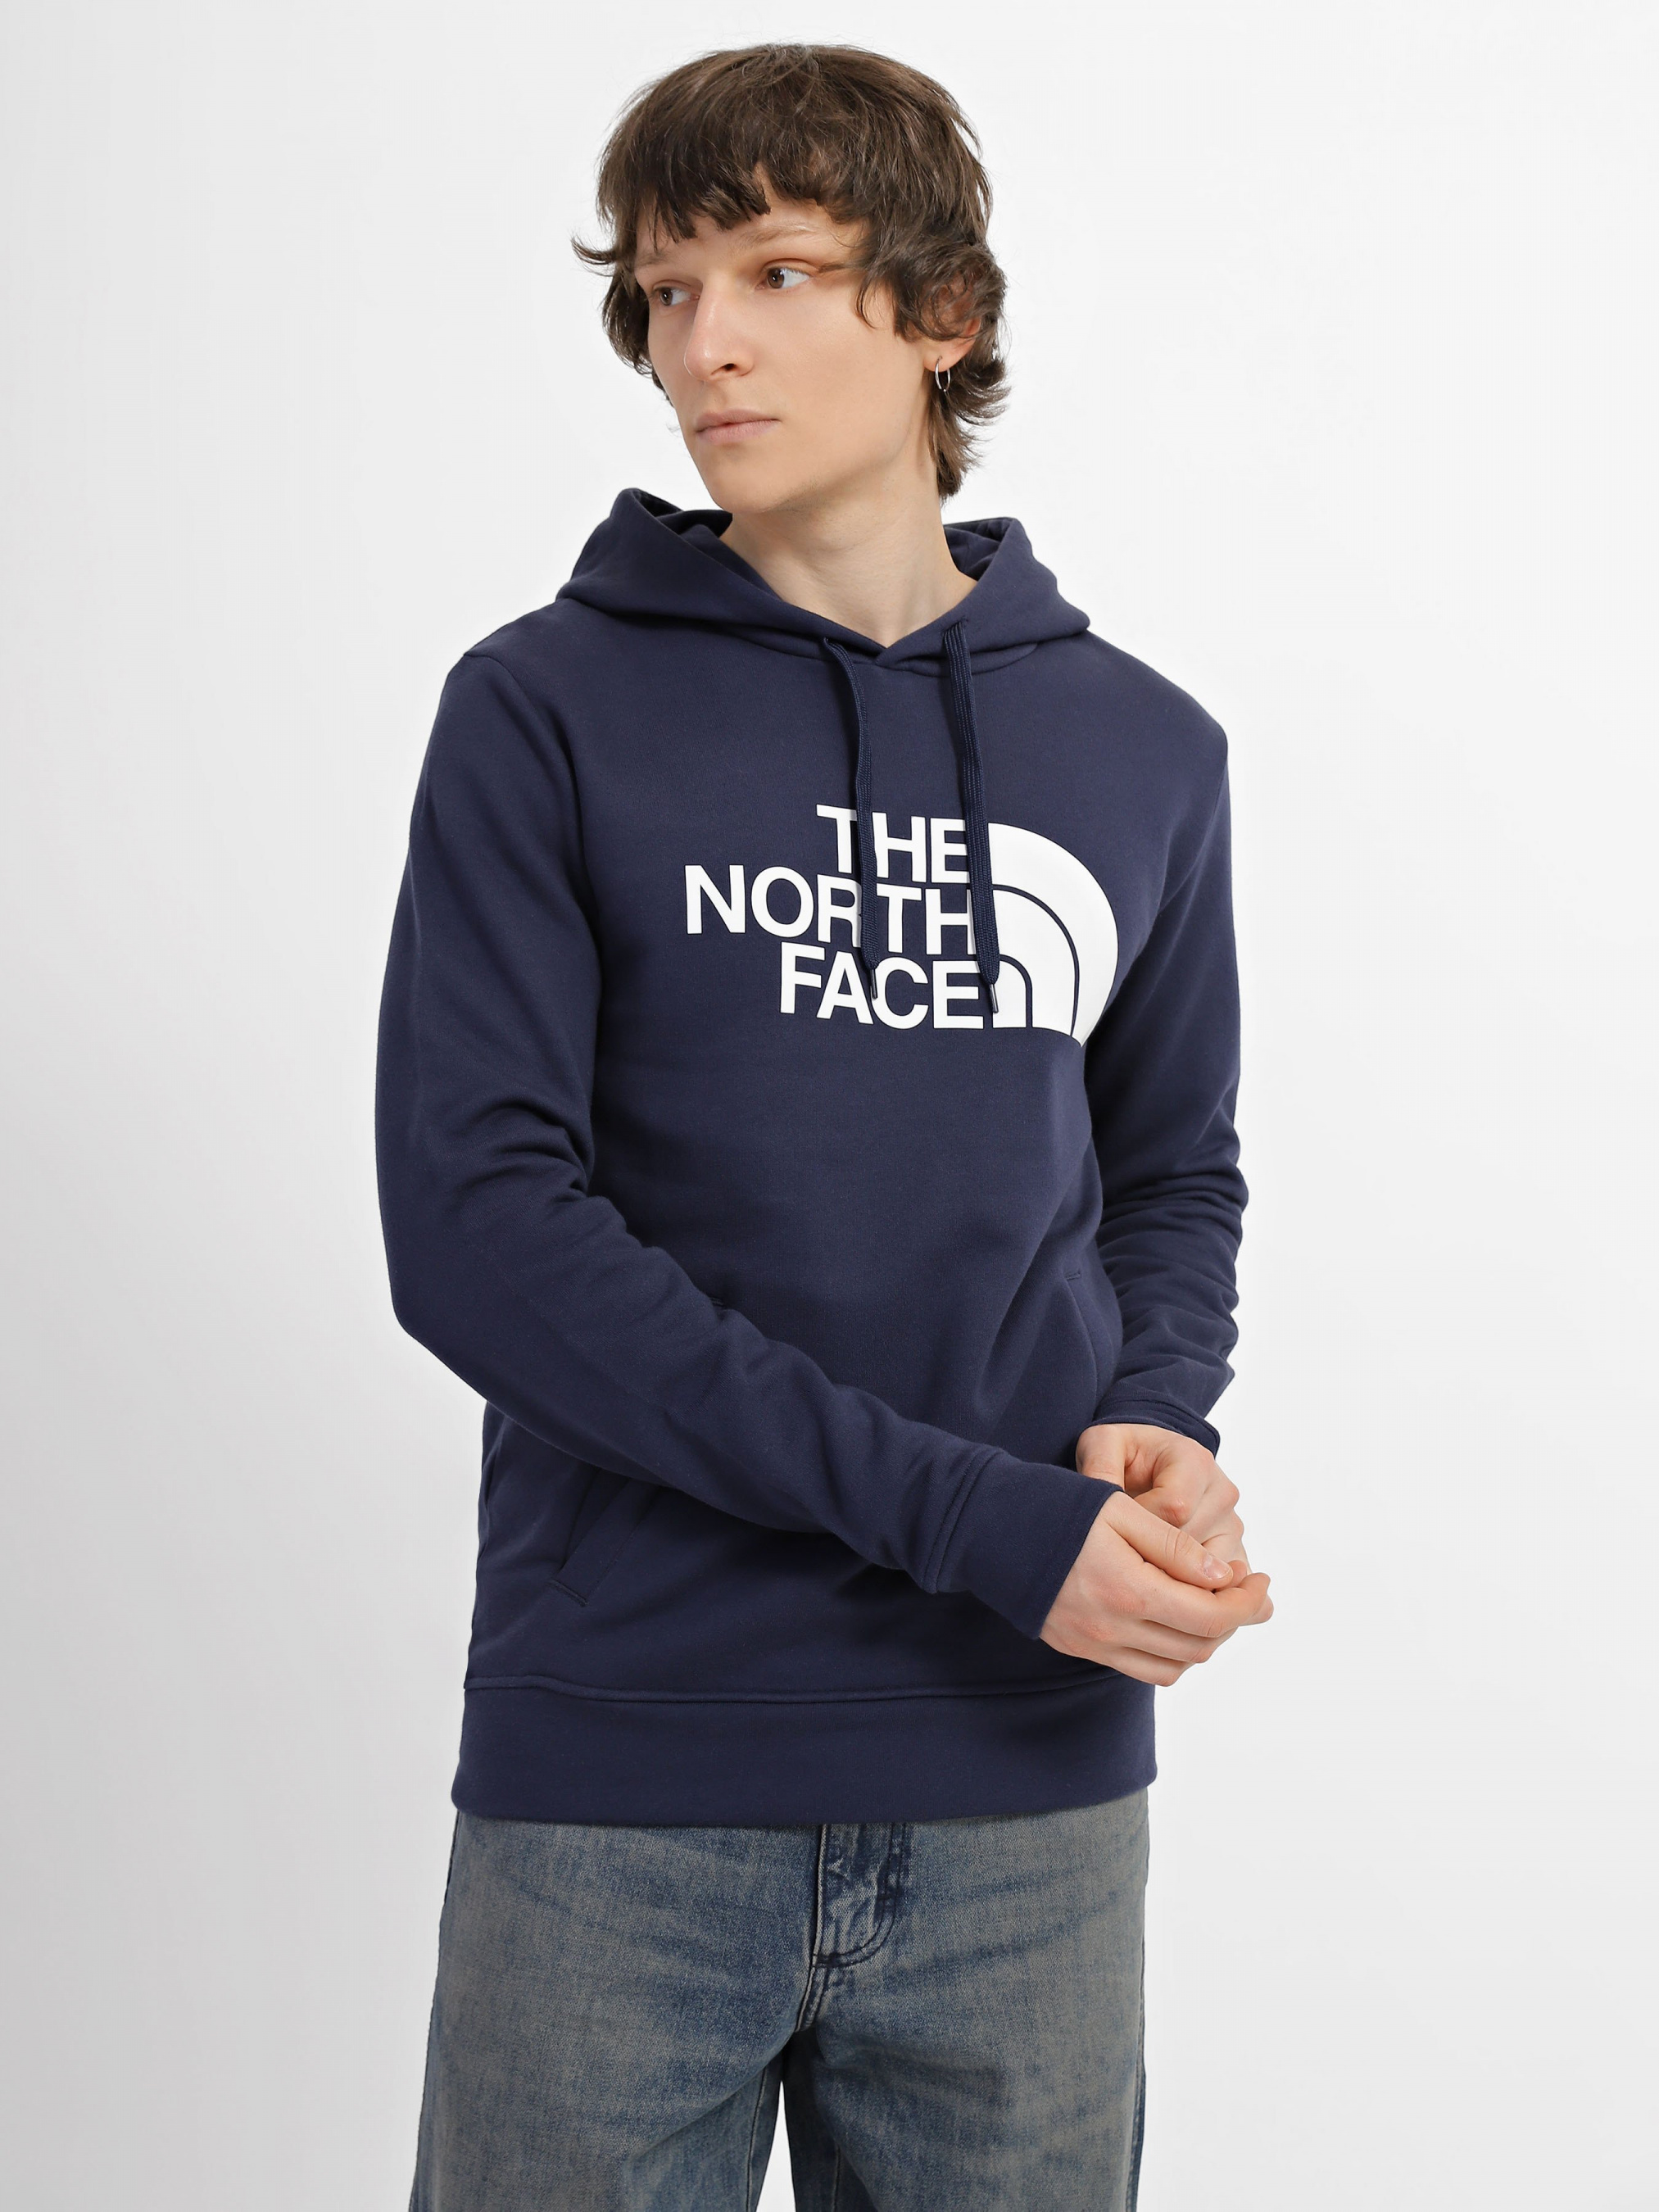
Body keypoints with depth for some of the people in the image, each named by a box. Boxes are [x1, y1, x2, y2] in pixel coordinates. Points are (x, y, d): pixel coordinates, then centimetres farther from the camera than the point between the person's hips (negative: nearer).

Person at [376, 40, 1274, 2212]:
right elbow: (476, 1227, -12)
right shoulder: (547, 713, -3)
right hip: (619, 1783, -2)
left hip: (1030, 1784, 3)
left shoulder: (1142, 750, 8)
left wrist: (1160, 1422, -7)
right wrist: (981, 1520, -17)